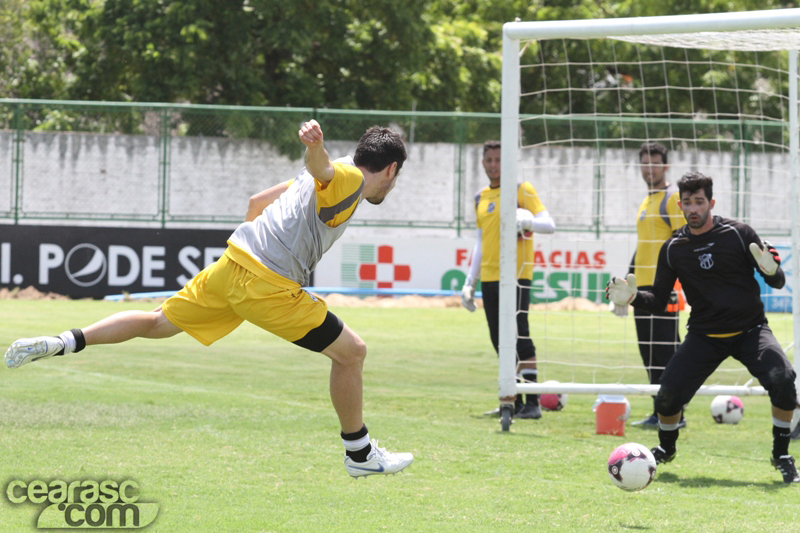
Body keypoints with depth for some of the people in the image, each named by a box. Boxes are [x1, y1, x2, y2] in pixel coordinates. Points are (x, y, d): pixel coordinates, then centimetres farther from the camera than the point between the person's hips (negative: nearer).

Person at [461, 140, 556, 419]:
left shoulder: (521, 190, -1)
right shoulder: (481, 197, 18)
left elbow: (549, 224, -7)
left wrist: (526, 222, -27)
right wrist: (470, 282, 19)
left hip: (515, 276, -6)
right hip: (489, 278, 6)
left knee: (520, 339, -10)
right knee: (500, 342, 5)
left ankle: (532, 403, -8)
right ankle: (514, 403, 10)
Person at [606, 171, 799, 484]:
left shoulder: (738, 234, -5)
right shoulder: (673, 249, 2)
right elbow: (659, 301, 8)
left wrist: (771, 270, -27)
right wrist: (633, 297, -12)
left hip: (750, 329, -2)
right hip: (704, 336, 2)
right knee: (669, 392, -15)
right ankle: (666, 449, 19)